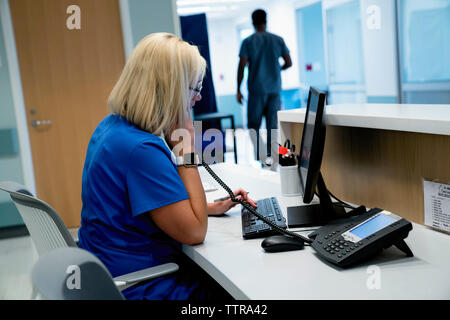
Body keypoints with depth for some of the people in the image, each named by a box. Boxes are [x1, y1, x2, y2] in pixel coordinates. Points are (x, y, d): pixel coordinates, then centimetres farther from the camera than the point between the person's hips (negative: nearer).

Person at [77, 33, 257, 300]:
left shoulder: (113, 126, 2)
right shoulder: (141, 150, -28)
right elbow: (194, 231, -21)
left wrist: (213, 207, 11)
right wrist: (186, 147, -19)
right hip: (142, 289, -9)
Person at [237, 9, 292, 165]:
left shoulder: (248, 42, -4)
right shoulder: (278, 40, 3)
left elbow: (241, 67, -8)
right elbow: (289, 63, 5)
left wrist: (238, 90, -3)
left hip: (257, 89, -2)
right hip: (274, 88, 2)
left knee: (253, 124, 6)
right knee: (272, 125, 6)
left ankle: (258, 155, -11)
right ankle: (270, 156, 6)